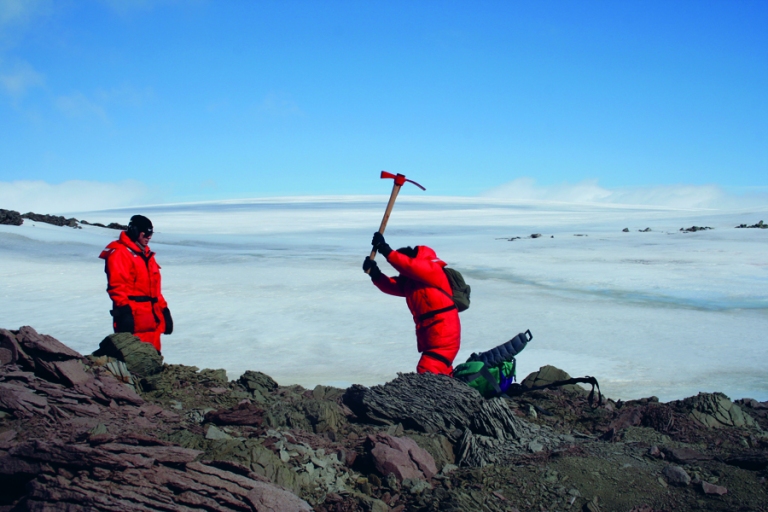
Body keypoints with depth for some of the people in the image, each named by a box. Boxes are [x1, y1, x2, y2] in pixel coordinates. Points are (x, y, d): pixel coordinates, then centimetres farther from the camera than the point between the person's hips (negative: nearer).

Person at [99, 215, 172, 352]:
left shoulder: (146, 254, 21)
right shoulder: (120, 253, -7)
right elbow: (116, 285, -16)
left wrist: (163, 308, 20)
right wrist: (124, 309, -25)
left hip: (151, 312, 9)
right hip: (132, 312, -9)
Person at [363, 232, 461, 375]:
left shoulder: (432, 270, -13)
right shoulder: (409, 279, 14)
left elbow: (409, 266, -28)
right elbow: (391, 286, 3)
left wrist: (386, 251, -30)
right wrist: (375, 273, -15)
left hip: (443, 334, -10)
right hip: (428, 334, 10)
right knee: (440, 374, 19)